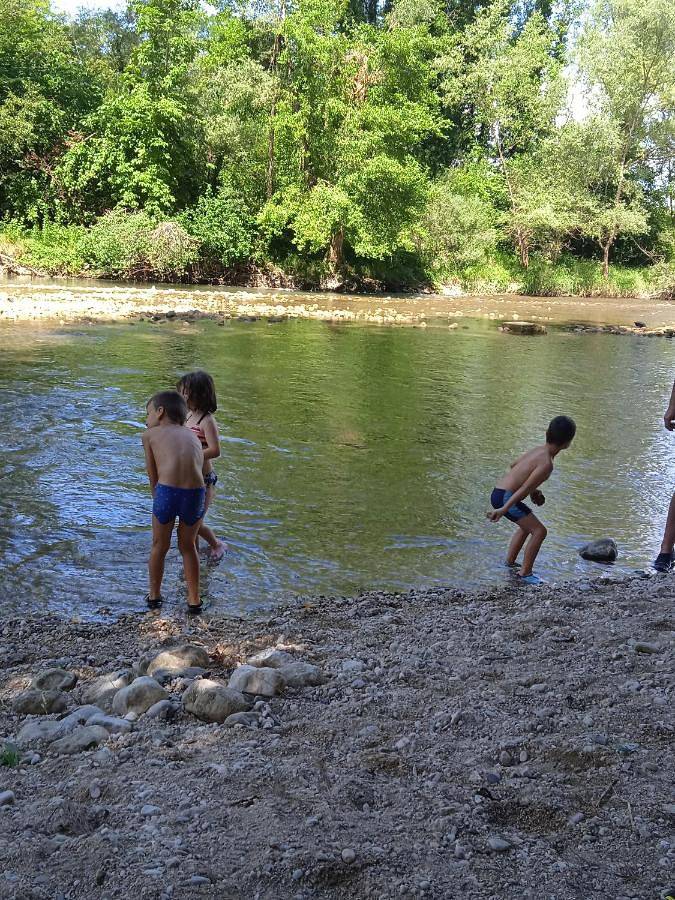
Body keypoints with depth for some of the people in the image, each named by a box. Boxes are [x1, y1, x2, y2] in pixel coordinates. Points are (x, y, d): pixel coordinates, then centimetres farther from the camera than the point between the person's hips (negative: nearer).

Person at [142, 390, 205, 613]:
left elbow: (153, 476, 17)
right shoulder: (192, 436, 27)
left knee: (159, 547, 21)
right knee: (187, 547, 25)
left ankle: (154, 596, 36)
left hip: (167, 492, -2)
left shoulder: (150, 435, 17)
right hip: (196, 493, 2)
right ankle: (194, 599, 30)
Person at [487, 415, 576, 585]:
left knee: (527, 526, 30)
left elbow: (514, 465, 24)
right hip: (505, 497, -10)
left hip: (499, 493, 10)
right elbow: (524, 488, -24)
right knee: (539, 531, -8)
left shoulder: (538, 450, 9)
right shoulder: (547, 464, -18)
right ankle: (525, 573, -2)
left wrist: (533, 490, 26)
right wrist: (504, 509, -28)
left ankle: (509, 562, 38)